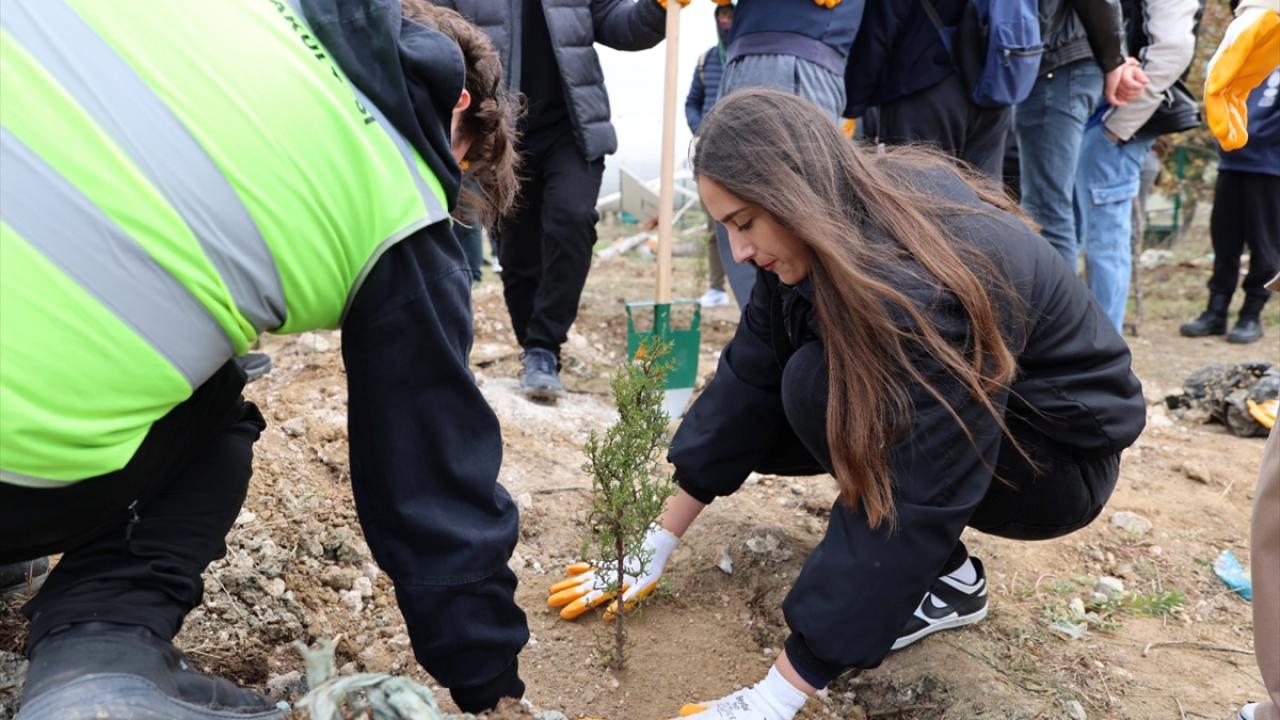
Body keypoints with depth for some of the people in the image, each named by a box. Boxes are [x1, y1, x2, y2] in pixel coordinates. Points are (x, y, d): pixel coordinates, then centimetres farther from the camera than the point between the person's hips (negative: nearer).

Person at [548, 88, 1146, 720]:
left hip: (1059, 454, -7)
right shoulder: (825, 240, -13)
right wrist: (659, 543, -10)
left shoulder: (933, 286, -36)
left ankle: (946, 581, -8)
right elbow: (748, 382, -10)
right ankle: (920, 556, 8)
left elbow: (911, 502, -36)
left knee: (819, 388, -28)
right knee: (763, 423, -8)